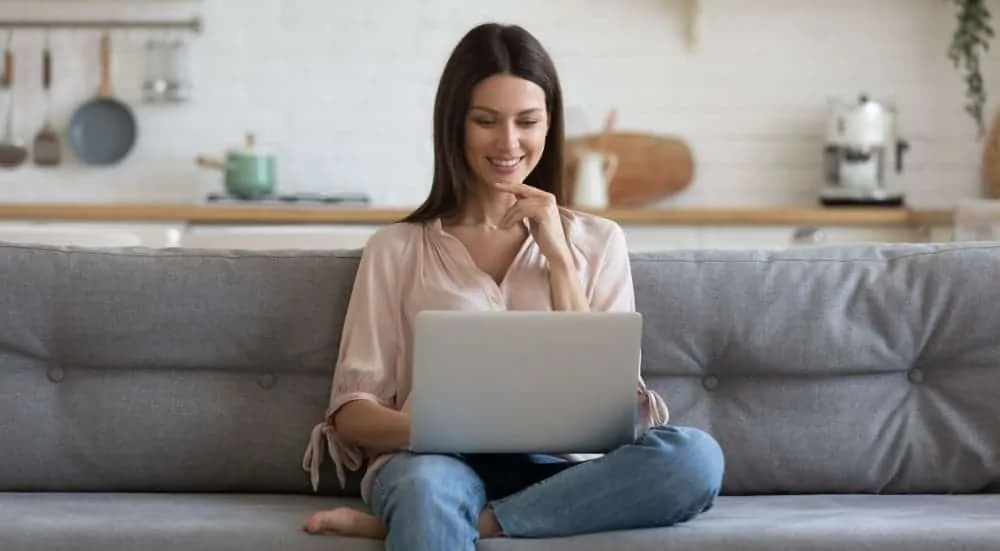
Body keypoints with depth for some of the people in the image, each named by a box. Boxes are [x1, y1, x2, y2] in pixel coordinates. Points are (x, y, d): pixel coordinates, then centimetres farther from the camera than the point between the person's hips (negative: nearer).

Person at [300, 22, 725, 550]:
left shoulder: (598, 241, 17)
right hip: (438, 462, -3)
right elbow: (352, 412, 7)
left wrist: (558, 255, 1)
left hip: (554, 472, 3)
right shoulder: (396, 249, 14)